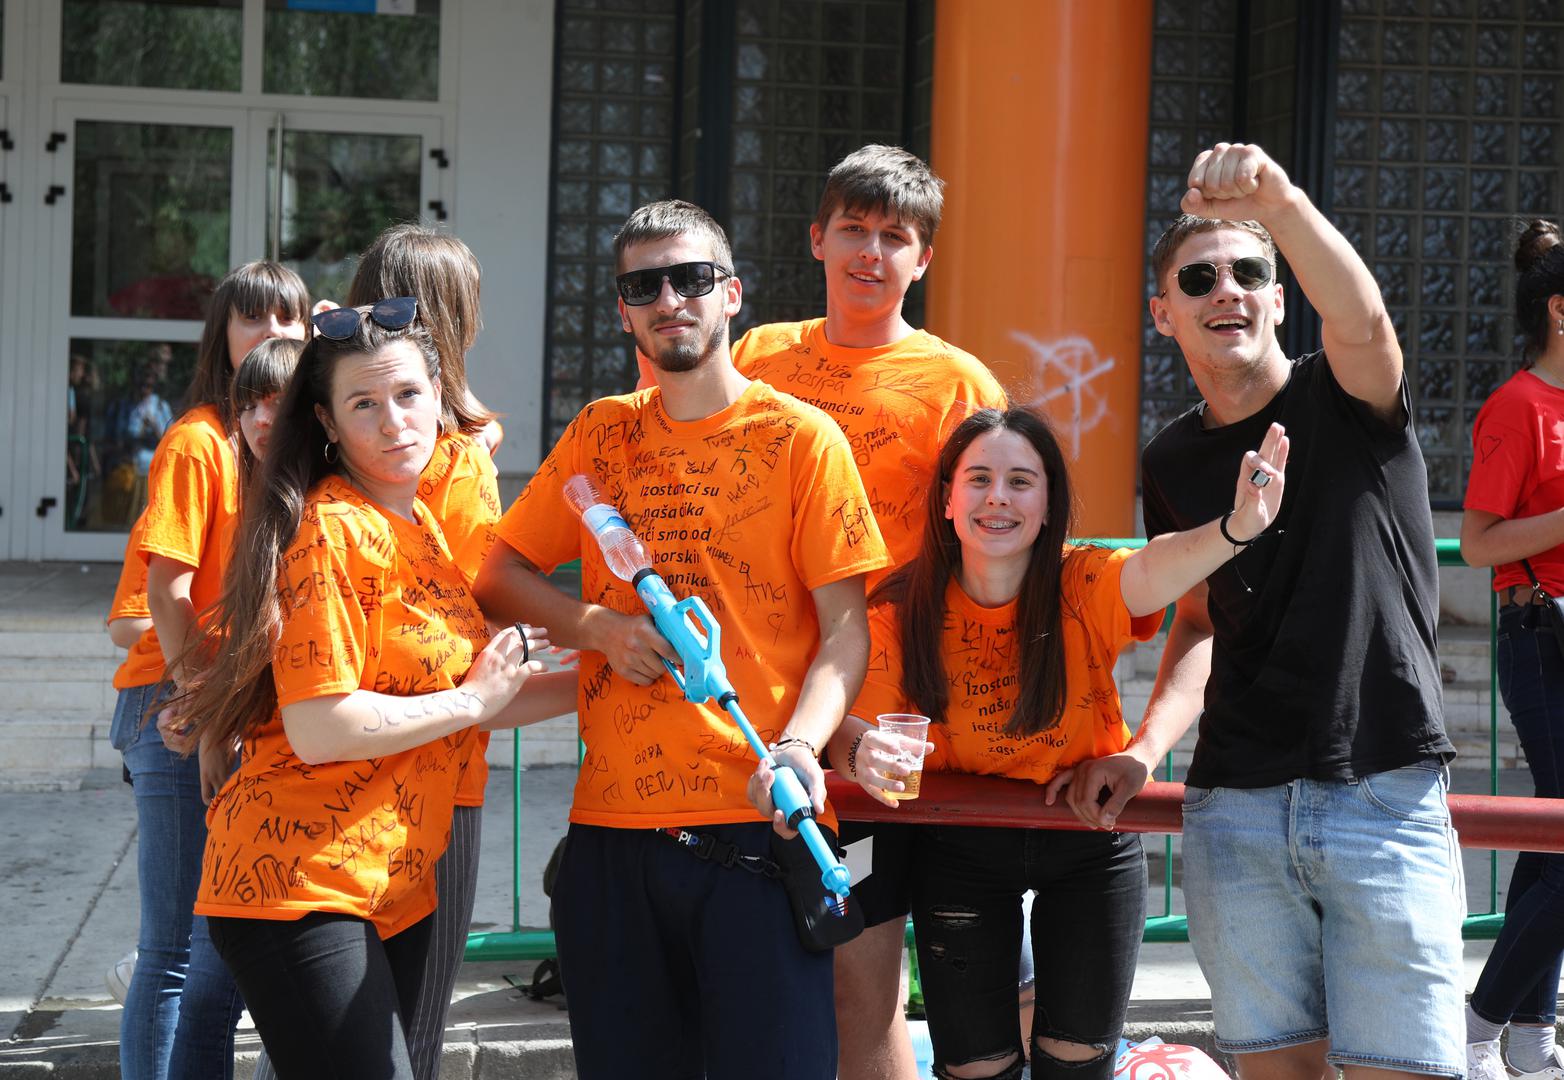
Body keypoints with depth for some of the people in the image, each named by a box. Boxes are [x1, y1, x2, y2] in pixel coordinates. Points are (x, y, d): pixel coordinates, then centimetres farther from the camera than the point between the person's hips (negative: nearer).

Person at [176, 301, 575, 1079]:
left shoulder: (417, 525, 13)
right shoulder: (332, 531, -15)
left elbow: (437, 696, 16)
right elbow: (319, 729, -22)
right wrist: (472, 699, -11)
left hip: (397, 889, 9)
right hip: (302, 889, -9)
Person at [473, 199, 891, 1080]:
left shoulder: (801, 436, 1)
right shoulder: (601, 434, 13)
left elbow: (844, 625, -1)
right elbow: (500, 576, 16)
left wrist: (799, 746, -18)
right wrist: (602, 626, -3)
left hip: (757, 821, -3)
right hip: (613, 825, 4)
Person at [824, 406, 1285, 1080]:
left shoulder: (1082, 587, -19)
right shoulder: (901, 612, -14)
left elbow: (1154, 569, -39)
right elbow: (855, 721, -12)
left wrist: (1235, 527, -61)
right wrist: (862, 753, -38)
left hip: (1089, 845, 0)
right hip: (958, 851, 0)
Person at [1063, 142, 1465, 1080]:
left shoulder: (1347, 399, -1)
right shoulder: (1172, 462, 12)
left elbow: (1360, 316, -24)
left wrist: (1281, 205, -43)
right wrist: (1148, 746, 6)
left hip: (1387, 794, -4)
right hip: (1235, 809, 4)